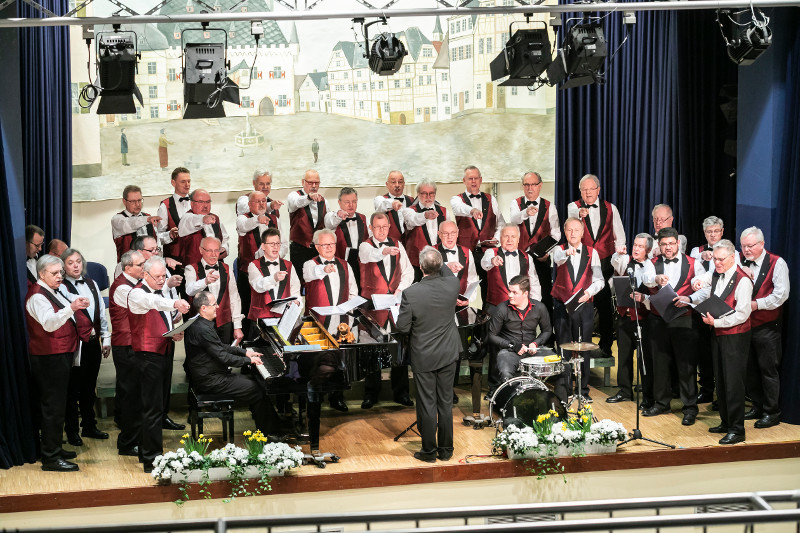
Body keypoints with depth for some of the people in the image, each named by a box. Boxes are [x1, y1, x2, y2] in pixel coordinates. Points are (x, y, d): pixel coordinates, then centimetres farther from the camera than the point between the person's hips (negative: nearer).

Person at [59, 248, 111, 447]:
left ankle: (89, 426, 26)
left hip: (93, 342, 6)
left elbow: (101, 312, 14)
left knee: (89, 387, 15)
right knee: (73, 389, 2)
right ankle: (71, 430, 12)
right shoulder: (62, 288, -8)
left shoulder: (91, 284, 12)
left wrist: (106, 338, 11)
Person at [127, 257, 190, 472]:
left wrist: (176, 334, 6)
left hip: (163, 353, 9)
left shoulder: (160, 294, 18)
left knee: (153, 406, 15)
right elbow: (152, 302, -35)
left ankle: (146, 451, 25)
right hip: (148, 355, -9)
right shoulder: (137, 294, -10)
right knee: (153, 408, -11)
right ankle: (151, 460, -9)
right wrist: (175, 303, -53)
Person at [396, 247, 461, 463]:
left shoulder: (410, 293, -22)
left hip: (423, 357, -3)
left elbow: (403, 327, -14)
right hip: (448, 355, 3)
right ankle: (446, 450, 23)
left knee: (427, 404, 7)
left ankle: (429, 451, 16)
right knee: (445, 403, 13)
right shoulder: (452, 285, -12)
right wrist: (438, 262, 22)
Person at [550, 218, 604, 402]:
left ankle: (583, 390, 11)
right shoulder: (559, 250, 3)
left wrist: (590, 291, -18)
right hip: (562, 305, 0)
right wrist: (567, 253, -45)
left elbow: (599, 279, 1)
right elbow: (557, 258, -23)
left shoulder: (592, 253, 5)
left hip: (584, 305, 0)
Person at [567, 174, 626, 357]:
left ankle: (606, 345, 12)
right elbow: (572, 214, -23)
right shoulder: (574, 206, 3)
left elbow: (619, 237, 11)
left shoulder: (610, 208, 8)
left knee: (605, 305, 1)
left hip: (605, 264, 1)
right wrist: (580, 214, -46)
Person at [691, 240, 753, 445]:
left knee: (733, 382, -7)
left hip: (736, 336, -8)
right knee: (721, 381, 15)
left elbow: (742, 314, -20)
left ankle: (737, 430, -1)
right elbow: (702, 280, 29)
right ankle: (725, 423, 27)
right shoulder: (716, 275, 8)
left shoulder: (742, 280, -17)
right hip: (718, 334, 8)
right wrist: (697, 282, 5)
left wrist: (716, 322, -20)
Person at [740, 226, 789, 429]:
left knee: (768, 369, -1)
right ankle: (757, 407, 26)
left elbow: (781, 294, -14)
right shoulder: (741, 262, 11)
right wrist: (740, 269, -12)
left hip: (767, 327, -6)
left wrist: (757, 304, -19)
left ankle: (772, 412, 8)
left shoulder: (777, 263, -7)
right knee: (750, 368, 12)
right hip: (745, 325, 6)